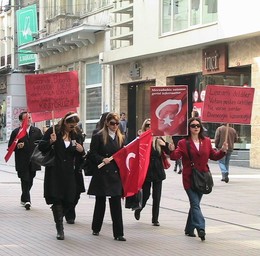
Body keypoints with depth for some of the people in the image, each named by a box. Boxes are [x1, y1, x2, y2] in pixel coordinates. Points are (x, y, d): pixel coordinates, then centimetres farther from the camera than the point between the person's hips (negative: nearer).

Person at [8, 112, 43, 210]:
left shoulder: (37, 131, 10)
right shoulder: (16, 132, 1)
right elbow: (10, 146, 1)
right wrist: (17, 146, -18)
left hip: (33, 161, 3)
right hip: (22, 163, -3)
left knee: (29, 182, 11)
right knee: (25, 181, -9)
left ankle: (24, 199, 29)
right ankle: (27, 201, -8)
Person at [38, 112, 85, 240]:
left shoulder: (77, 134, 9)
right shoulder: (53, 131, -3)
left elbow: (80, 156, 18)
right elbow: (41, 147, -2)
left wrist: (82, 150, -5)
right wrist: (50, 141, -19)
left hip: (70, 173, 3)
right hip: (55, 172, -3)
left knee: (70, 200, 1)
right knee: (57, 199, -4)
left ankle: (58, 218, 30)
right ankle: (60, 228, 5)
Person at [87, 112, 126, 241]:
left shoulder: (121, 138, 11)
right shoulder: (98, 137, -1)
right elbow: (93, 154, -4)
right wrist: (102, 159, -21)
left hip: (115, 174, 2)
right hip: (102, 174, -2)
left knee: (116, 204, -3)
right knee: (100, 202, 10)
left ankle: (118, 233, -2)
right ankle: (96, 228, 28)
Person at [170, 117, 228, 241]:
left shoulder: (206, 141, 10)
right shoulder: (183, 143, -2)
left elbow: (214, 156, 14)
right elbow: (175, 156, -14)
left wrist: (223, 151, -3)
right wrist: (172, 150, -35)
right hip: (189, 178, -4)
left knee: (195, 204, 12)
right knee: (195, 204, -15)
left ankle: (189, 229, 23)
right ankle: (200, 228, -26)